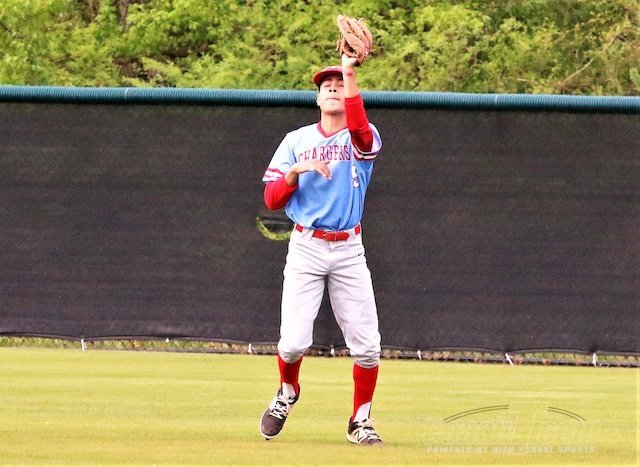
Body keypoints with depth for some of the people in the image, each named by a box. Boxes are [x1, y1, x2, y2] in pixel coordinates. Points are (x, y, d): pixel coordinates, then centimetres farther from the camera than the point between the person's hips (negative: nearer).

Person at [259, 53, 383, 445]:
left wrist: (351, 73, -30)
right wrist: (297, 170, -15)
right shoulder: (297, 141, 8)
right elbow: (272, 199, 3)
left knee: (367, 345, -5)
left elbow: (359, 127, -26)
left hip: (349, 250, 0)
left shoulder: (362, 139, 2)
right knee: (294, 341, -9)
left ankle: (361, 420, 12)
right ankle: (287, 394, 22)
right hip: (306, 248, 0)